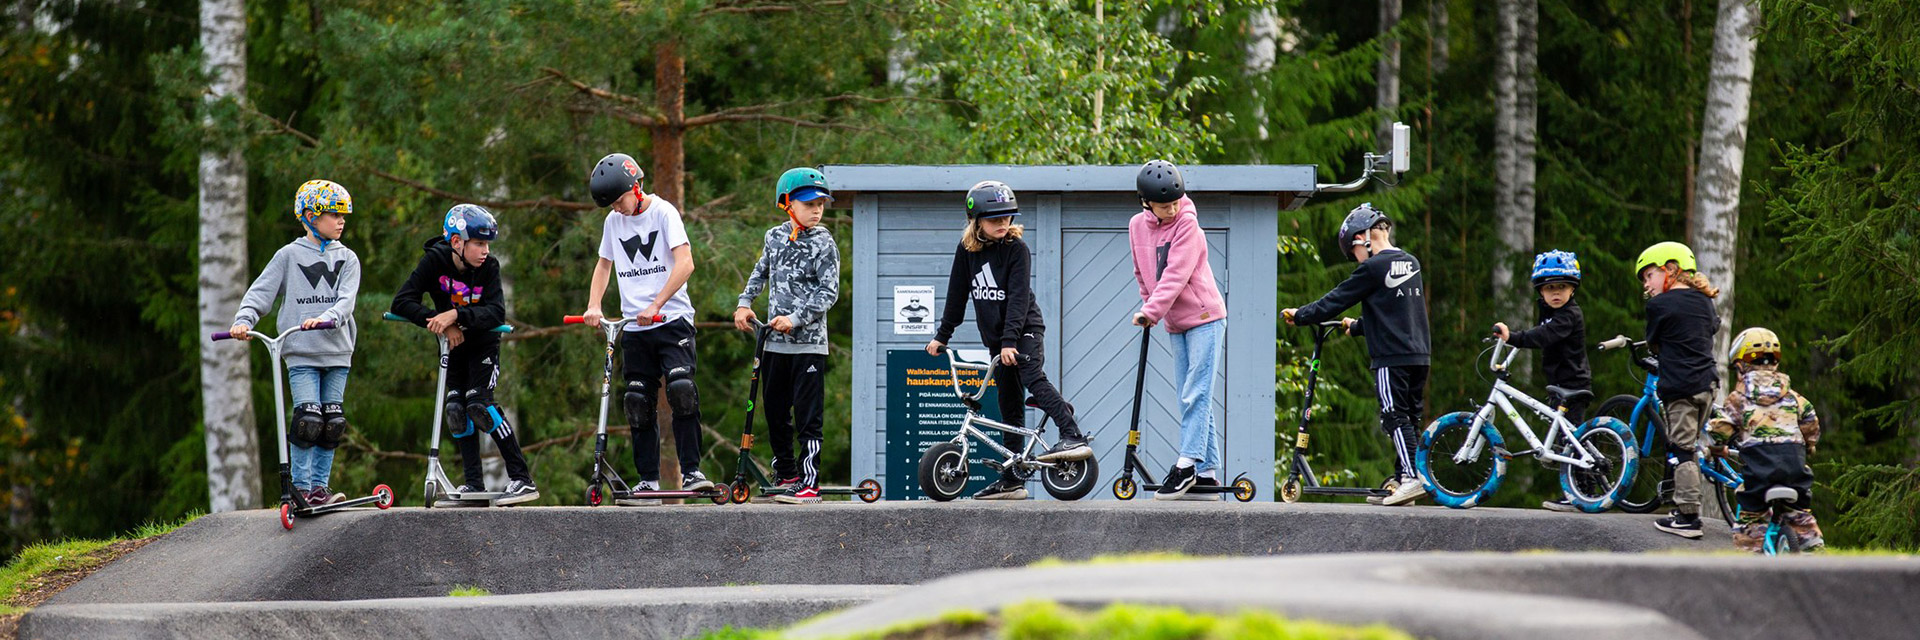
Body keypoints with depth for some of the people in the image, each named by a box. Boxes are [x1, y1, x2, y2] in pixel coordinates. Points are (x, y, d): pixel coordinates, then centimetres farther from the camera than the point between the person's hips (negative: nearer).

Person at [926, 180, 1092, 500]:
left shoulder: (1016, 249, -12)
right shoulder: (967, 250, 3)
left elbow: (1019, 297, -20)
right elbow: (957, 295, 12)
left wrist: (1010, 340, -29)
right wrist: (942, 336, 14)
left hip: (1025, 329, -5)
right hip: (995, 337, 5)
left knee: (1032, 377, -30)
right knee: (1009, 405, 7)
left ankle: (1074, 437, -38)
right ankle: (1012, 480, 9)